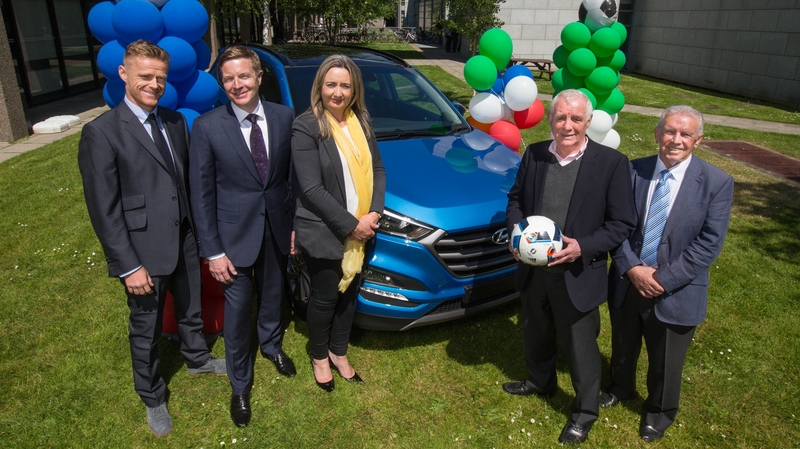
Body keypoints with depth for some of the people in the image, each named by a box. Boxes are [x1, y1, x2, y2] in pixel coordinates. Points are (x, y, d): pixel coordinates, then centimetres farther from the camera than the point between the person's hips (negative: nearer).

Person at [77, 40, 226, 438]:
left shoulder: (175, 122, 4)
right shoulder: (101, 132, -15)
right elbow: (103, 210, -15)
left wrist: (199, 233, 7)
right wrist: (128, 267, -16)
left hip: (185, 242, 5)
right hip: (144, 252, -5)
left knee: (190, 309, 24)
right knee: (146, 330, 13)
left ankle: (197, 358, 52)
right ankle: (152, 398, 36)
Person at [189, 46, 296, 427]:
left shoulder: (284, 117, -6)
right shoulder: (207, 127, -14)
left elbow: (295, 175, 2)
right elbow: (201, 194, -10)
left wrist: (296, 224, 2)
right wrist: (213, 251, -11)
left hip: (277, 228, 3)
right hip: (235, 233, -3)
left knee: (272, 294, 24)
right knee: (238, 309, 10)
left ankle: (271, 345, 53)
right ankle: (240, 384, 33)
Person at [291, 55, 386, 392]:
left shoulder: (361, 121, 5)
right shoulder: (306, 128, -14)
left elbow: (378, 169, 7)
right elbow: (311, 188, -18)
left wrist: (374, 213, -9)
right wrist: (350, 225, -18)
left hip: (360, 231, 6)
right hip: (323, 233, -5)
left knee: (349, 294, 18)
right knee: (325, 298, 10)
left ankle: (339, 352, 39)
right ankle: (319, 357, 35)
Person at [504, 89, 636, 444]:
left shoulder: (611, 163, -13)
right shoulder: (534, 154, -2)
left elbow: (622, 224, -10)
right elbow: (515, 198, 11)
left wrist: (582, 247, -24)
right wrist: (516, 229, -9)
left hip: (577, 277, -4)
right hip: (533, 271, 4)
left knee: (580, 349, 13)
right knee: (536, 335, 26)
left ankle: (585, 412, 38)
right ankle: (540, 382, 54)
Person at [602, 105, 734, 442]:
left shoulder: (717, 183, -11)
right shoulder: (633, 171, -6)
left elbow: (710, 242, -14)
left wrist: (664, 279, -19)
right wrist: (631, 268, -18)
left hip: (676, 294, -2)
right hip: (627, 284, 2)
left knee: (665, 364, 17)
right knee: (623, 348, 25)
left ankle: (659, 410, 46)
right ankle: (621, 388, 55)